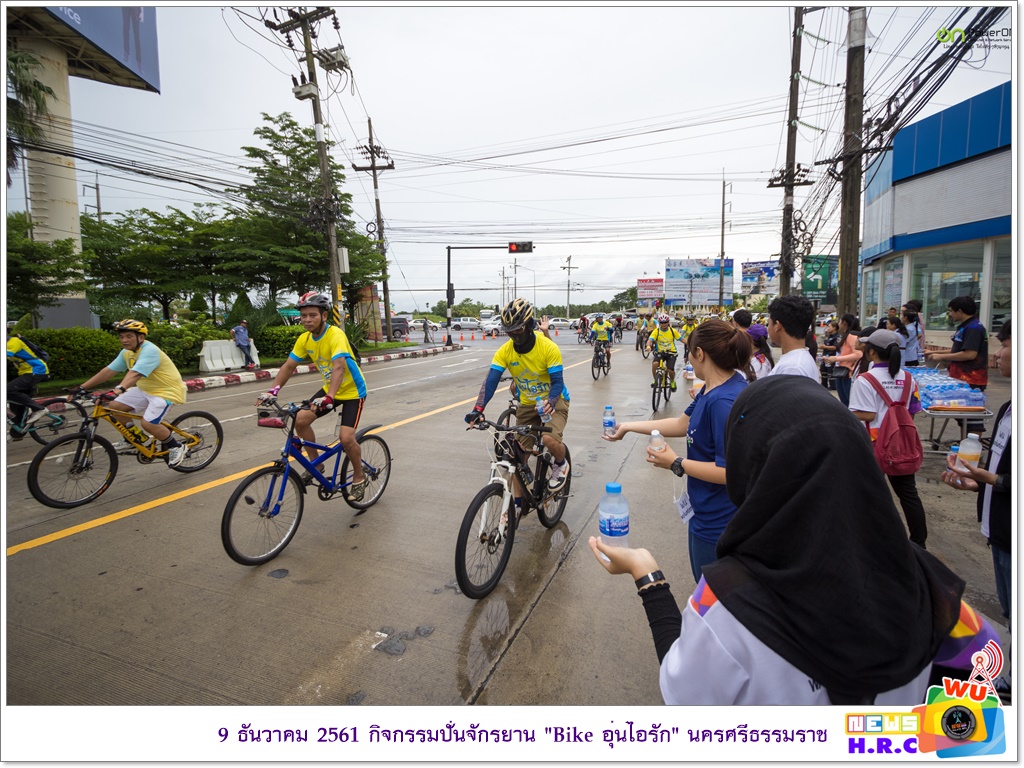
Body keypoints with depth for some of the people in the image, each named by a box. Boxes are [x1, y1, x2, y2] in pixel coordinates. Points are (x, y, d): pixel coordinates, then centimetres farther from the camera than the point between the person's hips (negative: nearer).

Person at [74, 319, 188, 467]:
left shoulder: (149, 350, -24)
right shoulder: (127, 352, 2)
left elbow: (135, 373, -39)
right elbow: (108, 371, 2)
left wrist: (119, 389, -53)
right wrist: (82, 387, -2)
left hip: (167, 390, -9)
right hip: (145, 389, 9)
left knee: (148, 423, -24)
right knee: (114, 406, 0)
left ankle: (176, 447, 0)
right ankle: (135, 438, 20)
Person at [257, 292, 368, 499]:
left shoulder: (336, 335, -27)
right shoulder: (304, 339, -5)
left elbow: (338, 367, -40)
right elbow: (289, 366, -1)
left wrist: (329, 397, -53)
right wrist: (272, 391, -14)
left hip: (352, 390, -7)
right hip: (329, 388, 7)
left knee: (346, 438, -19)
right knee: (300, 420, -8)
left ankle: (359, 478, 7)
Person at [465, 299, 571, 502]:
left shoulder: (548, 348, -23)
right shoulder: (504, 351, -15)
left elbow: (557, 381, -23)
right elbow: (491, 381, -22)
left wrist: (551, 401, -44)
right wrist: (478, 409, -37)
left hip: (554, 402, -3)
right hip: (527, 404, 4)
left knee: (549, 439, -30)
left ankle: (561, 464, 6)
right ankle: (518, 502, 19)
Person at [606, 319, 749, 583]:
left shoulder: (725, 401, -31)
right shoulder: (713, 388, 0)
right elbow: (683, 424, 10)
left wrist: (676, 463, -18)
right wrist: (628, 427, 14)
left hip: (716, 521, -9)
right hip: (708, 512, 9)